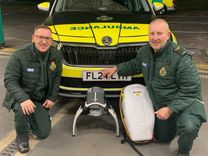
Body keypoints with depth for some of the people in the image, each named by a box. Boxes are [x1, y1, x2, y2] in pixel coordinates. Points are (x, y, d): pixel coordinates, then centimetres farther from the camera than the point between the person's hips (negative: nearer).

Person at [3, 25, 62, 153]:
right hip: (21, 96, -4)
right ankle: (22, 136, -7)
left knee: (44, 133, 1)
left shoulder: (56, 55, -6)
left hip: (41, 100, 4)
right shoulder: (19, 57, -21)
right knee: (22, 109, -39)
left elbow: (57, 77, 4)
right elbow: (10, 80, -22)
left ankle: (30, 119, 33)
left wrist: (52, 98, -2)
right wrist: (23, 99, -38)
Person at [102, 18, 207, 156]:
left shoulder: (181, 58, -27)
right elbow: (134, 65, 16)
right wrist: (116, 68, 4)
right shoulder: (145, 51, -5)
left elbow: (191, 90, -25)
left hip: (186, 101, -6)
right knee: (163, 138, 19)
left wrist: (171, 108, -30)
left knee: (188, 126, -36)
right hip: (160, 104, 7)